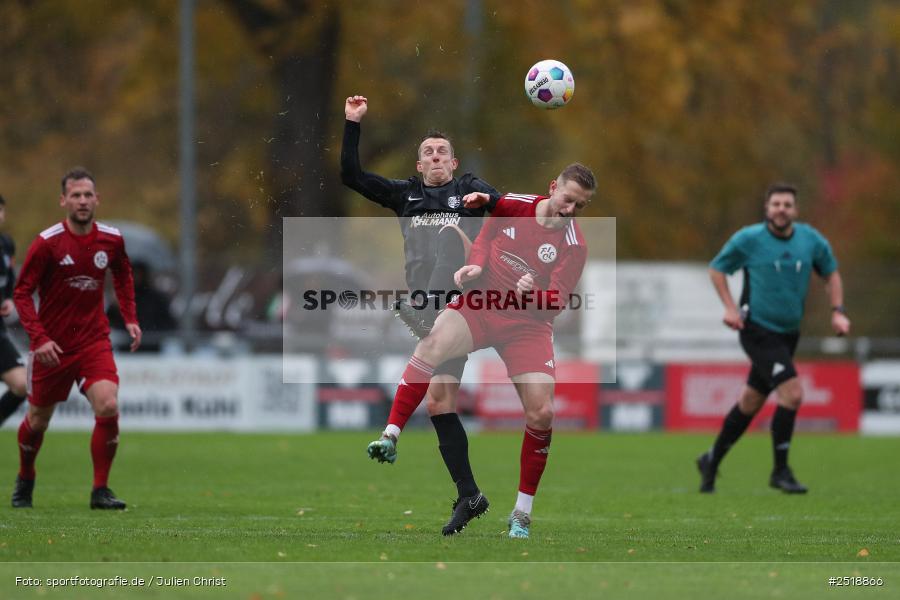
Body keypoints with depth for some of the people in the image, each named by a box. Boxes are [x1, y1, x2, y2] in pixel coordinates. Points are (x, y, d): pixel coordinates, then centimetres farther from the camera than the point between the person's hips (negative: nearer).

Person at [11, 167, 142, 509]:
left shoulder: (111, 240, -2)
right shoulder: (47, 243, -13)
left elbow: (123, 276, 20)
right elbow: (22, 293, -9)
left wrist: (130, 318, 11)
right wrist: (39, 337, -20)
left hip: (94, 340, 2)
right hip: (52, 346, -2)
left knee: (108, 408, -19)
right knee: (38, 420, 11)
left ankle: (100, 491, -8)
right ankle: (25, 480, 39)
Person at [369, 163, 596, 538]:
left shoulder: (573, 246, -6)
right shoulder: (511, 206, 0)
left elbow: (556, 302, -10)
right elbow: (484, 240, 15)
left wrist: (534, 293, -31)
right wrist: (475, 265, -5)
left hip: (527, 324, 0)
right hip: (481, 303, 1)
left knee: (541, 413, -13)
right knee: (432, 343, -32)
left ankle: (522, 515, 5)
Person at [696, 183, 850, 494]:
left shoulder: (812, 240, 0)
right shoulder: (748, 239, -10)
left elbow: (831, 272, 16)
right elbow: (717, 268, 2)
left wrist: (838, 311, 4)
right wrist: (730, 307, -10)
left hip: (787, 334, 6)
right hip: (757, 331, -5)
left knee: (751, 403, 15)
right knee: (792, 393, -20)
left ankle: (712, 460, 34)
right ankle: (780, 471, -7)